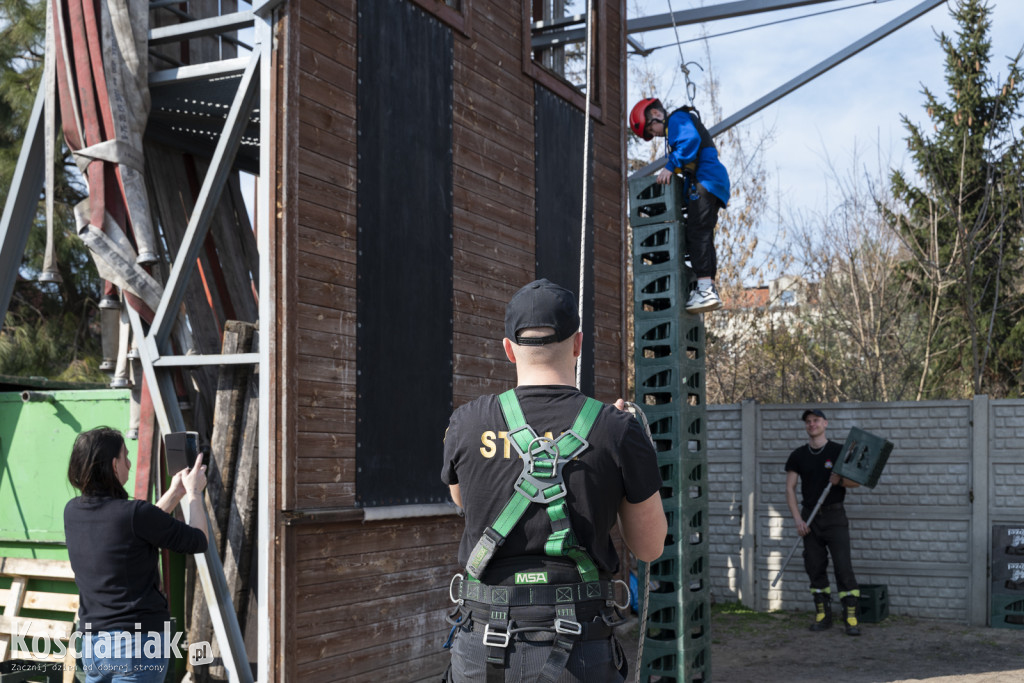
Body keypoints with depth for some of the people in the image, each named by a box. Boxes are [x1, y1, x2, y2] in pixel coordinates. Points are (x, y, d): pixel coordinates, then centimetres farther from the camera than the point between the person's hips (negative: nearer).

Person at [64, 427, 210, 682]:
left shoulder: (73, 511, 5)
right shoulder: (134, 513, -17)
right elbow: (197, 541, -4)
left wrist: (174, 493, 27)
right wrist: (194, 493, 11)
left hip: (92, 644, 7)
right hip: (139, 641, -7)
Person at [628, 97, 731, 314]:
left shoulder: (677, 118, 0)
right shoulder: (677, 126, 30)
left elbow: (691, 140, -18)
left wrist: (671, 166, -19)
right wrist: (671, 168, 14)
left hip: (705, 181, -11)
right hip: (711, 184, 11)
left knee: (697, 233, -16)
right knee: (702, 235, 9)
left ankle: (706, 289, -24)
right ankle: (709, 289, 7)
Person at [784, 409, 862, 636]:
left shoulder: (839, 451, 0)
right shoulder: (798, 456, 7)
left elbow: (856, 481, 2)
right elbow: (790, 488, 5)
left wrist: (839, 480, -20)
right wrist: (798, 519, -5)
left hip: (834, 516, -3)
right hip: (810, 517, 3)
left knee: (843, 566, -8)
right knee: (815, 568, 6)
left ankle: (851, 618, -5)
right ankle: (823, 615, 15)